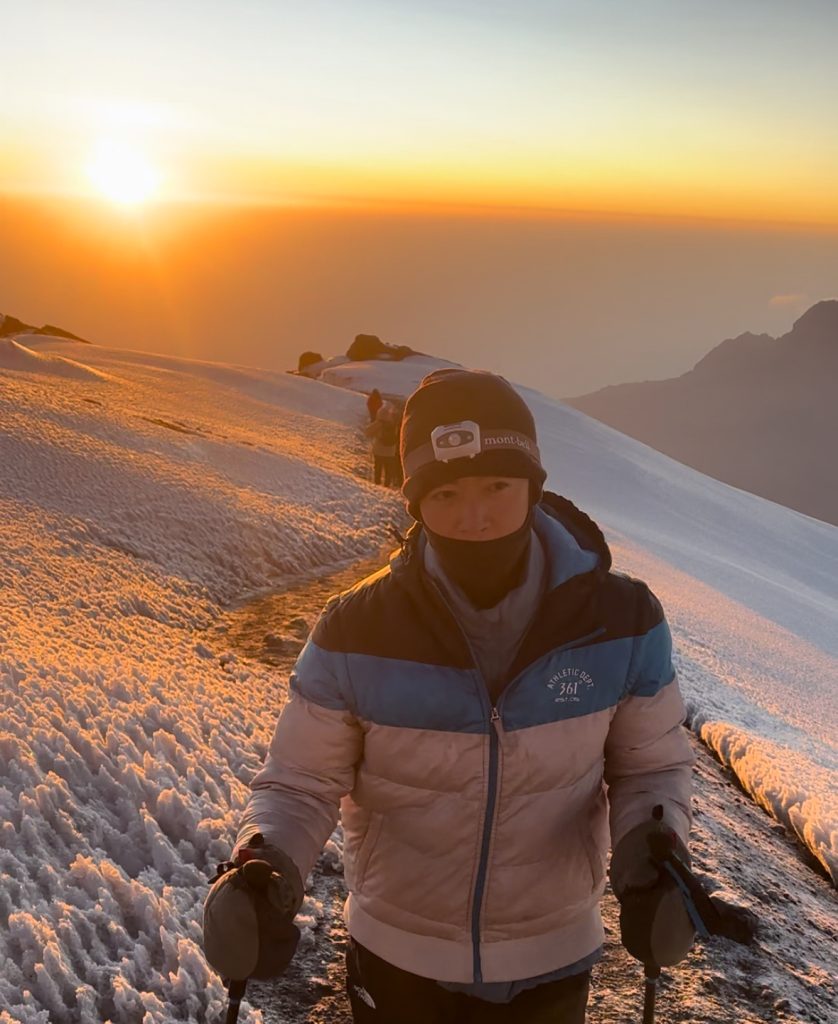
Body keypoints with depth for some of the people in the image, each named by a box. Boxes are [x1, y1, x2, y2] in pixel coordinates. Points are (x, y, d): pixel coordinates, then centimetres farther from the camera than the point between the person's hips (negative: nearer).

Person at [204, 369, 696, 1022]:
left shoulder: (620, 622, -18)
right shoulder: (357, 632, -21)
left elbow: (651, 765, -4)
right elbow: (301, 782, -10)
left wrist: (652, 843, -24)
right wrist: (267, 861, -30)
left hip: (552, 962, 1)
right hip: (397, 961, 0)